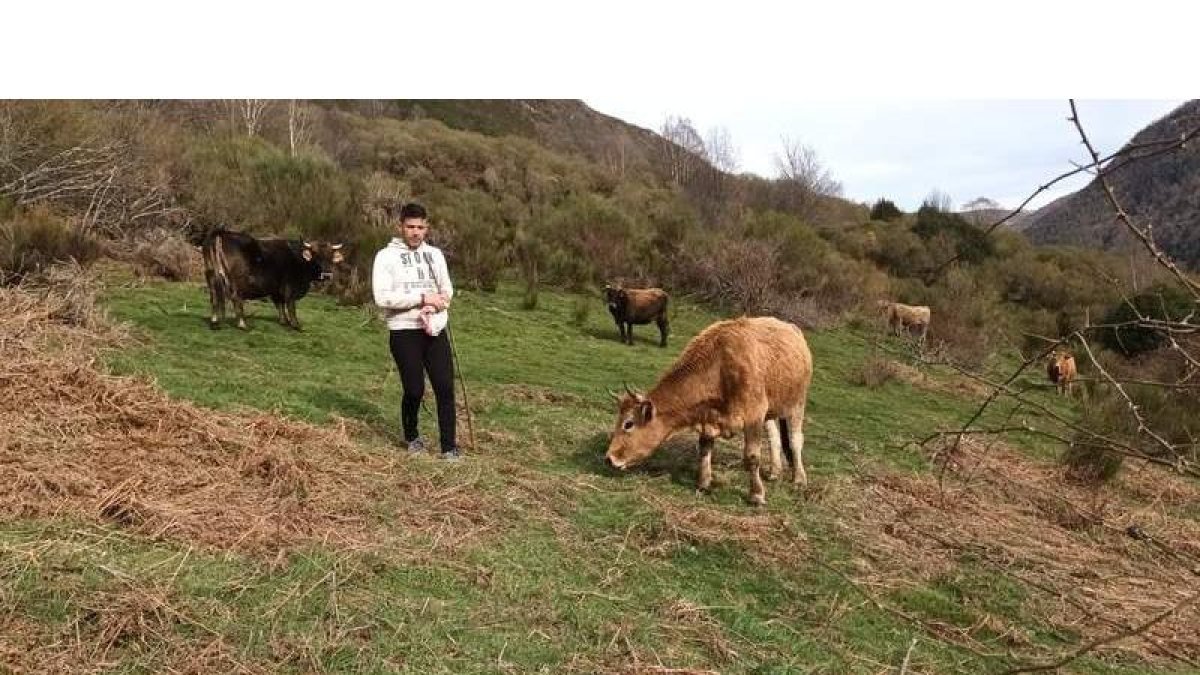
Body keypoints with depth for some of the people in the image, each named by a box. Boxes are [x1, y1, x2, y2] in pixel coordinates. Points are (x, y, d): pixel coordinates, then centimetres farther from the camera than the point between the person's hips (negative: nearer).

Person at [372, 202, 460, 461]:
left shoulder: (435, 254, 12)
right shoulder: (386, 256, -3)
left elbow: (447, 289, 12)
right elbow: (382, 297, -13)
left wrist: (437, 304, -10)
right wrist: (422, 298, -16)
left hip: (435, 330, 4)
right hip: (405, 332, -4)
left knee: (445, 387, -3)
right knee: (414, 389, 0)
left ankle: (449, 447, 6)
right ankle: (412, 437, 28)